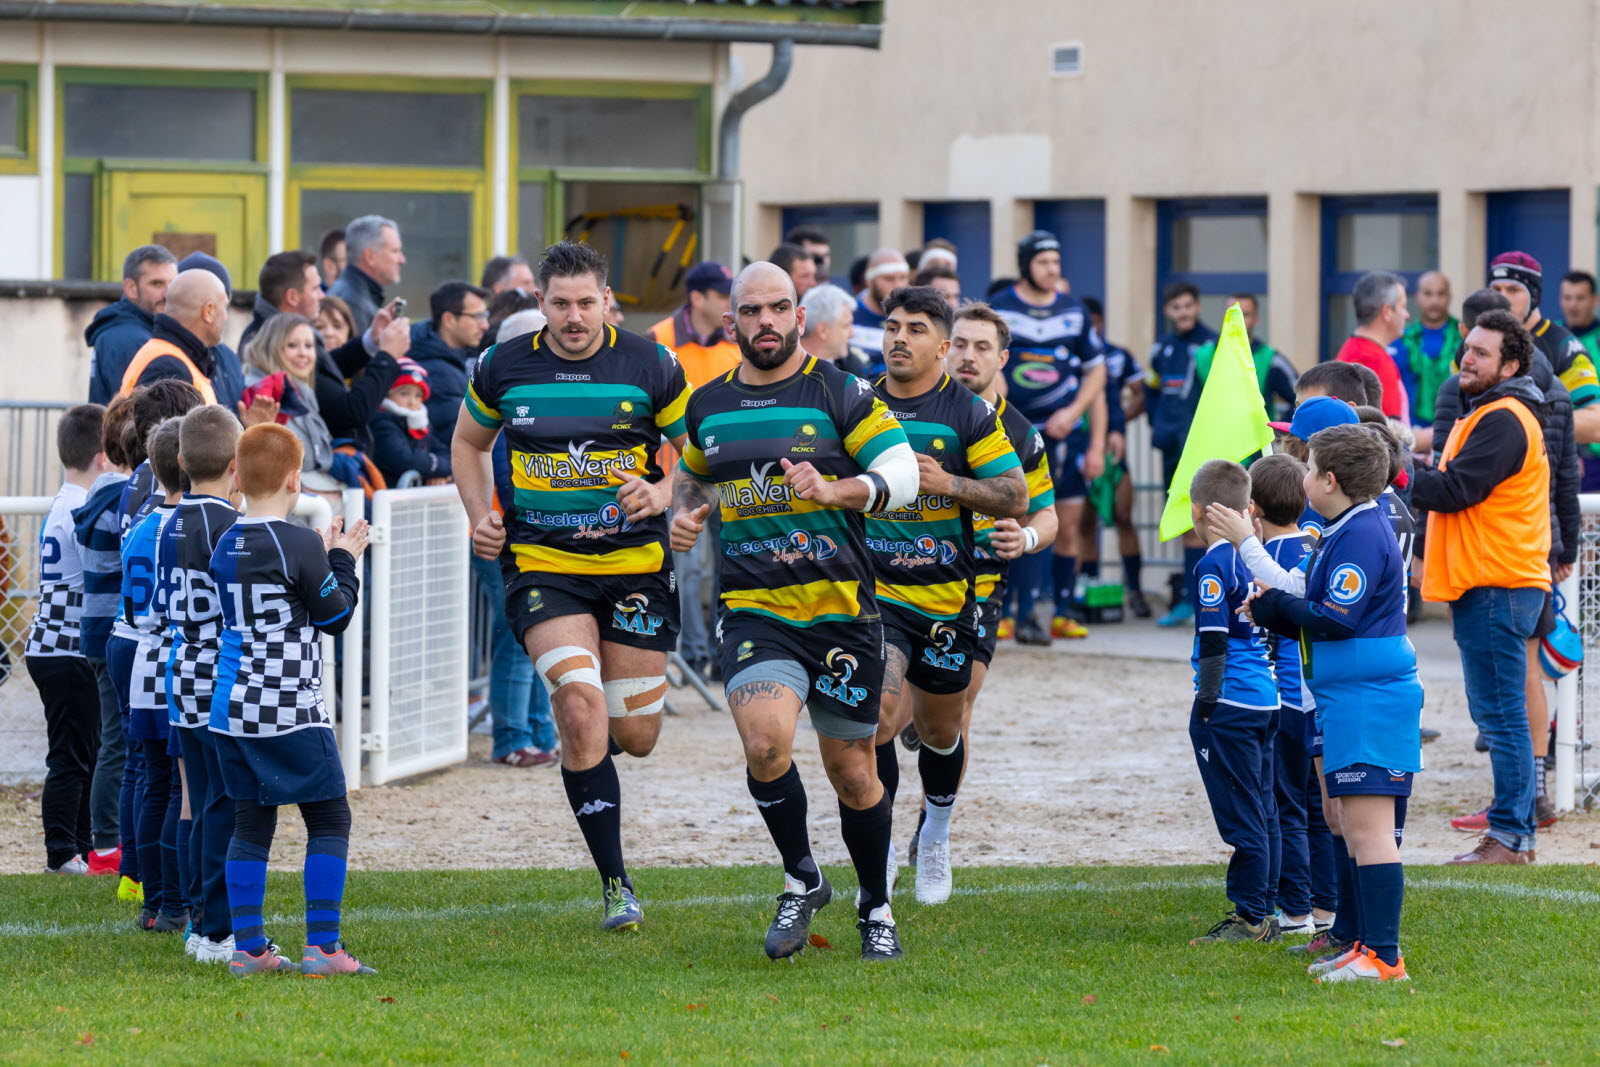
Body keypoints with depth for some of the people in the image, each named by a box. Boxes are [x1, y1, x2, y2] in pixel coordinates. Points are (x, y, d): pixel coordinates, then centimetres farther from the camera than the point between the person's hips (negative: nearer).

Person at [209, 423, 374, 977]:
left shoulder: (225, 547, 8)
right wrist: (342, 559, 11)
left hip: (231, 710, 7)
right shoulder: (299, 545, -13)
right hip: (290, 712, -7)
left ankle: (248, 947, 8)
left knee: (251, 826, 11)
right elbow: (335, 615, -5)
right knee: (330, 822, 2)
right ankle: (321, 947, -5)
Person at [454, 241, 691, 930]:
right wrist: (480, 517, 2)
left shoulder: (651, 368, -4)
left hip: (634, 559, 1)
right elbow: (468, 442, 16)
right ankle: (615, 883, -10)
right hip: (542, 563, -1)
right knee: (581, 708, -20)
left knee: (636, 736, 4)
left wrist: (660, 492, -13)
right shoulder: (503, 368, -1)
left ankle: (585, 741, 45)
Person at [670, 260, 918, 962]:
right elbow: (693, 474, 29)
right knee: (765, 742, -23)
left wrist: (837, 491, -25)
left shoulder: (839, 392, -1)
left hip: (842, 610, -1)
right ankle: (802, 879, 0)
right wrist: (685, 511, 8)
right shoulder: (708, 406, 10)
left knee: (852, 772, 5)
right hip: (752, 611, 1)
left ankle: (876, 909, 28)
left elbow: (902, 472, -8)